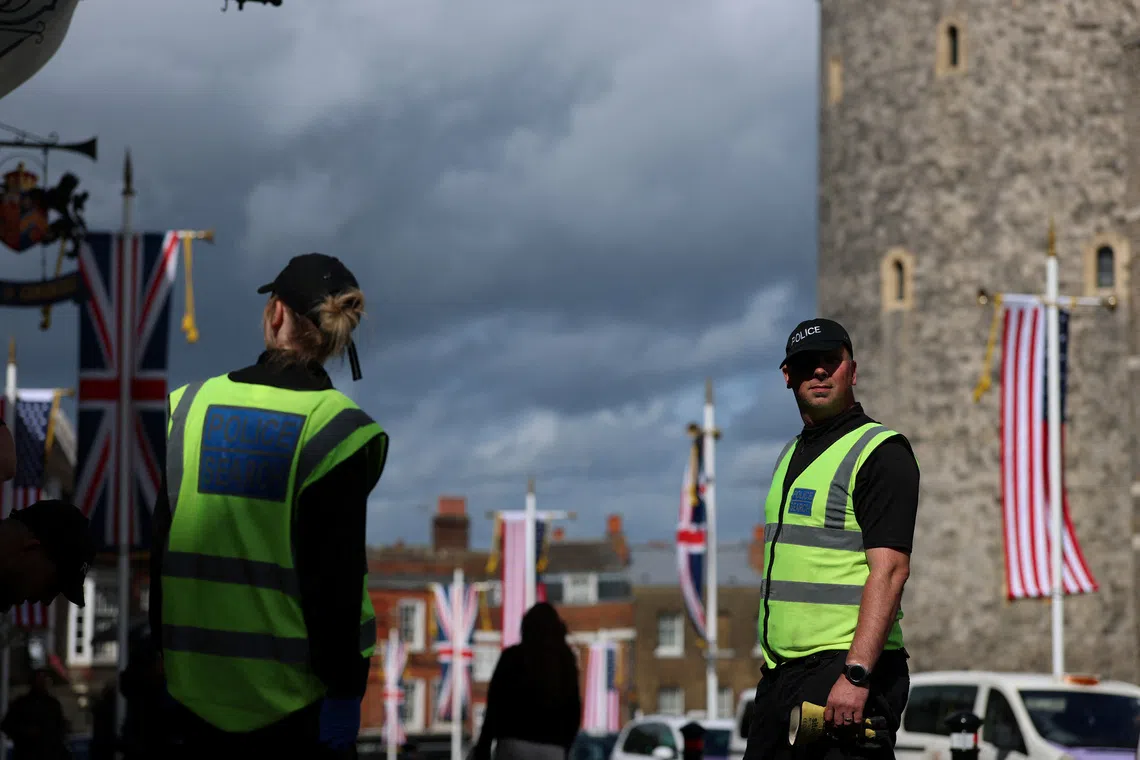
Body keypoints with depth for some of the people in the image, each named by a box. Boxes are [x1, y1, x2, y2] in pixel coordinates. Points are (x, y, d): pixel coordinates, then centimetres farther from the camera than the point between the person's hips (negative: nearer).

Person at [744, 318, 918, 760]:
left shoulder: (881, 452, -8)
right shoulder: (791, 454, 20)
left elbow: (889, 570, -17)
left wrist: (856, 674, -25)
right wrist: (772, 664, 19)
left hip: (846, 672, -9)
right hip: (780, 673, 9)